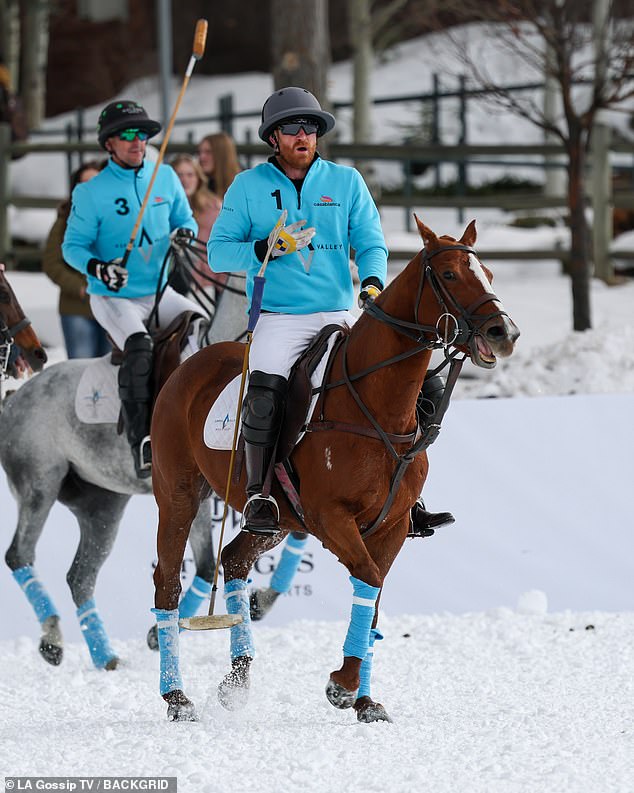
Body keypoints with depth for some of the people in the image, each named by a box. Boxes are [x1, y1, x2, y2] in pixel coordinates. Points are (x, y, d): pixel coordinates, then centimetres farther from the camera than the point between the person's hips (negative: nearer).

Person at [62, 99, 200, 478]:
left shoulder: (166, 177, 4)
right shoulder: (91, 193, -7)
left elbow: (185, 219, 15)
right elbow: (73, 246, -4)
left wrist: (184, 232, -10)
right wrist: (98, 267, -24)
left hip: (159, 292, 5)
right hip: (113, 298, -5)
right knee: (139, 347, -30)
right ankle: (142, 442, -31)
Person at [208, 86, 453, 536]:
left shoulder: (347, 182, 10)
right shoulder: (249, 186, 6)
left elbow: (371, 243, 7)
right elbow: (219, 252, 4)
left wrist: (373, 283, -14)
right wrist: (266, 249, -14)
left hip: (338, 315, 2)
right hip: (278, 318, -2)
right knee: (265, 394, -26)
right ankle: (258, 495, -14)